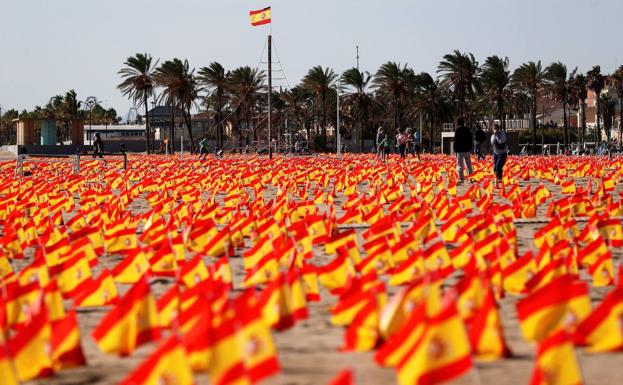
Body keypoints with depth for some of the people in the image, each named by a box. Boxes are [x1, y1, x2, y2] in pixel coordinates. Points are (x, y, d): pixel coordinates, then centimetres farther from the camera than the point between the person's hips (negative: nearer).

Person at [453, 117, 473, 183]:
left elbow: (456, 140, -10)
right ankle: (471, 177, 12)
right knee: (468, 164, 12)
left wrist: (455, 149, -4)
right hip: (467, 150, 6)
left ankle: (461, 178, -6)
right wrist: (470, 149, 21)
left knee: (460, 165, -3)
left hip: (460, 150, -6)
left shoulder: (458, 130, -9)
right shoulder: (468, 129, 10)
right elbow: (471, 140, 15)